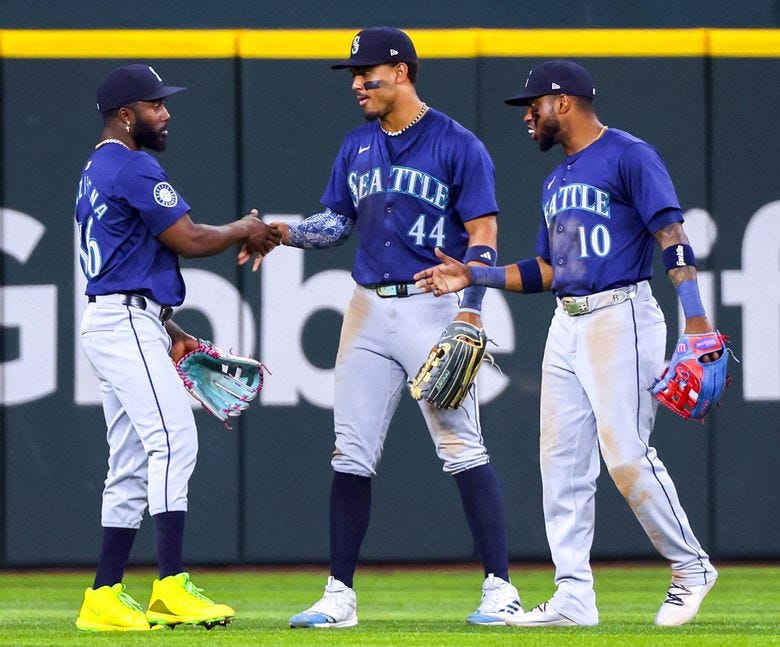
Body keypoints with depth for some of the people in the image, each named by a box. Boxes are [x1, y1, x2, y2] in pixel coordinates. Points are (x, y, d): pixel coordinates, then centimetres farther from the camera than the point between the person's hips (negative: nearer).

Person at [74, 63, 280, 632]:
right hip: (127, 323, -11)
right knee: (174, 441, -18)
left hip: (114, 323, 11)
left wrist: (168, 331, 22)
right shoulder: (135, 168, -11)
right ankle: (171, 588, -26)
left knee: (132, 466, 10)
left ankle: (105, 597, 10)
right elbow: (188, 240, -14)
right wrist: (244, 231, 4)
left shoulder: (98, 170, 21)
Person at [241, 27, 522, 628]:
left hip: (433, 308, -6)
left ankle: (500, 589, -4)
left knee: (463, 449, -8)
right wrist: (285, 233, -1)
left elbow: (483, 234, -8)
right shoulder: (358, 147, 13)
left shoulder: (457, 145, -5)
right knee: (351, 455, 4)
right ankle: (339, 596, 9)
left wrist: (469, 309, -17)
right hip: (370, 309, 6)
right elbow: (337, 221, 18)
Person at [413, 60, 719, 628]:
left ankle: (691, 568, 3)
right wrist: (474, 277, 14)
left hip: (621, 317, -9)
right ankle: (574, 596, 5)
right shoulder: (557, 181, 20)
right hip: (567, 326, 9)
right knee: (562, 459, 3)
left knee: (625, 453, -13)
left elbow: (672, 236, -15)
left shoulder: (629, 156, -7)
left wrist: (695, 316, -25)